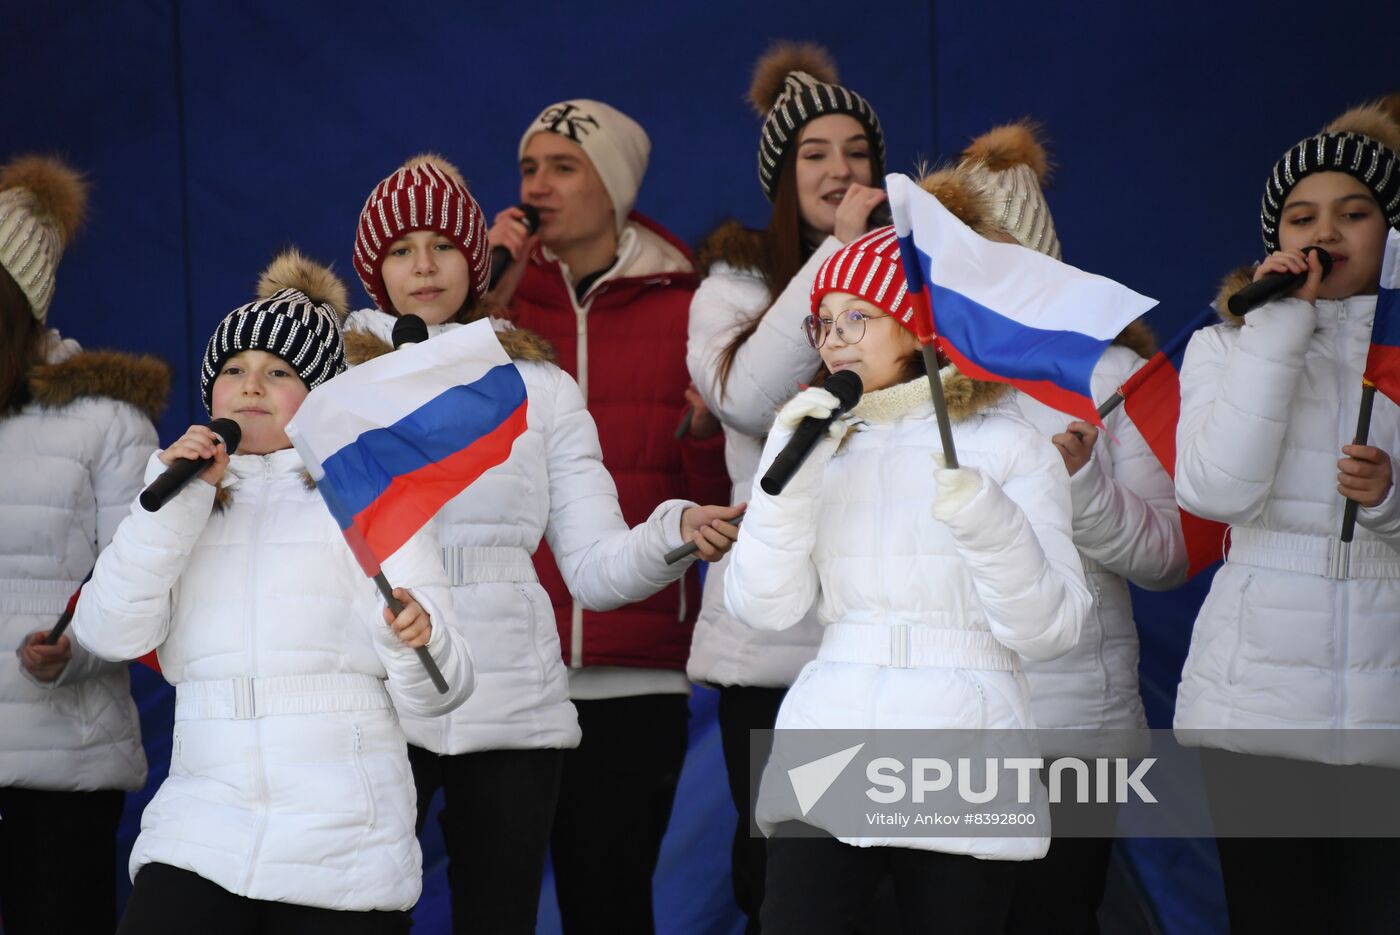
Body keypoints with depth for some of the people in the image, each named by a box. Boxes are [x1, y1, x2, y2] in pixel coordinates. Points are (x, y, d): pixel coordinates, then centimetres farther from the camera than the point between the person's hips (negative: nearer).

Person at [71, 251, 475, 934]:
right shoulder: (181, 510, 15)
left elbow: (433, 694, -1)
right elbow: (110, 633, -2)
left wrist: (416, 637, -23)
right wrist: (178, 499, -8)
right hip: (200, 827, 2)